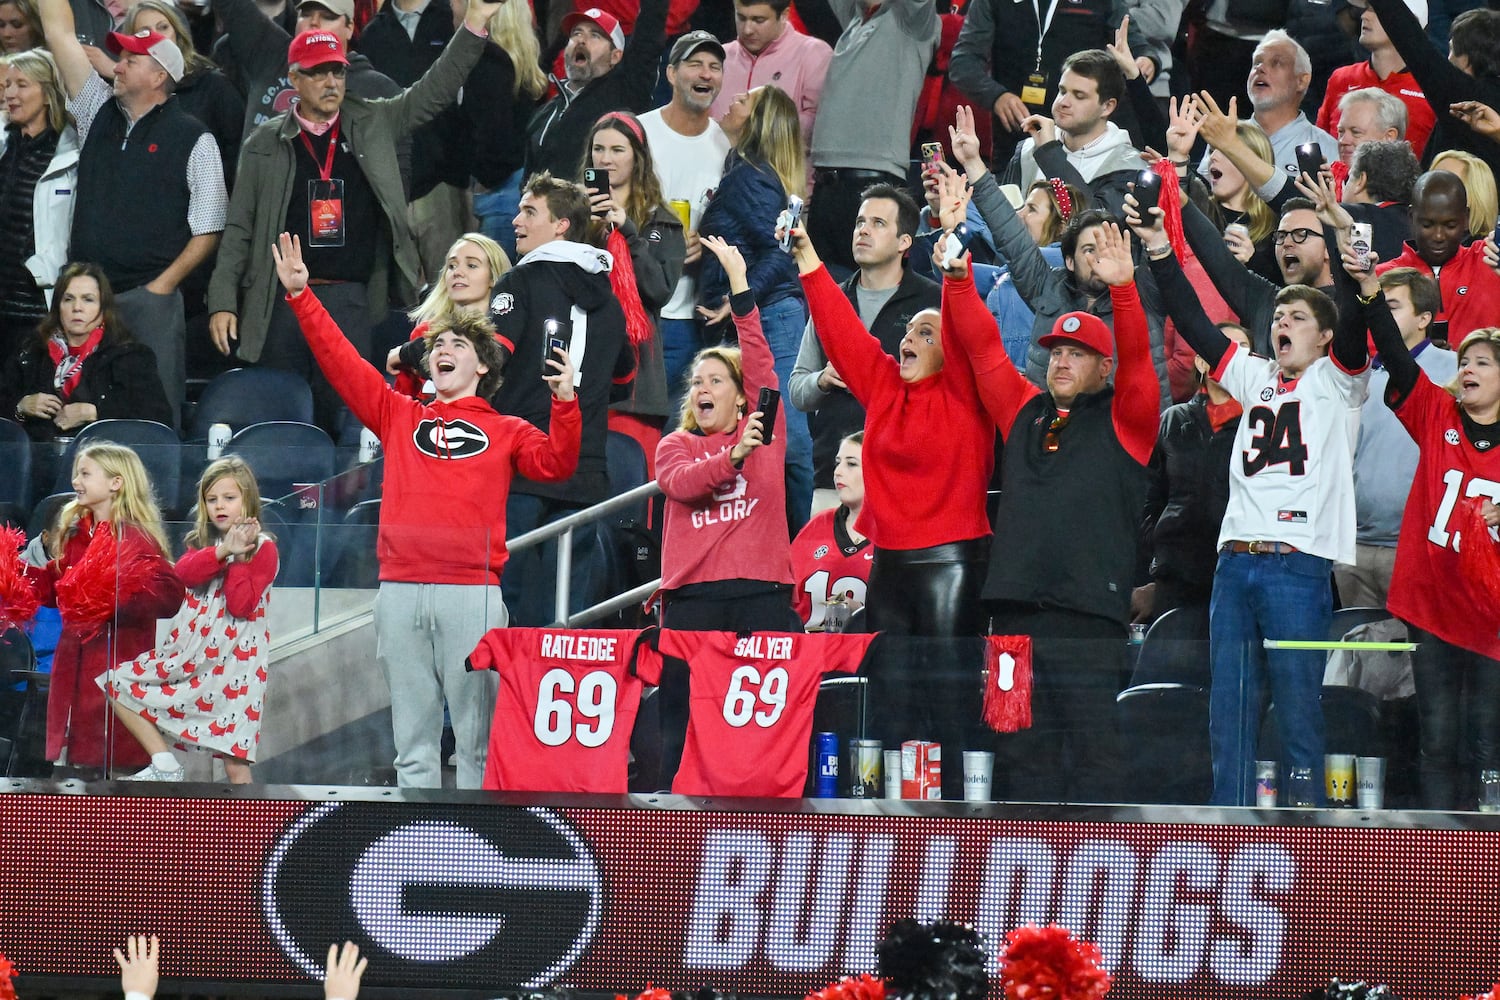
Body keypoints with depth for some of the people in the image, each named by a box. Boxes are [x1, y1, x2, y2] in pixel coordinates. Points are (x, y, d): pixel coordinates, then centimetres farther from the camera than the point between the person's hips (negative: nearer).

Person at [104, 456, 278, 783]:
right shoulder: (202, 542, 14)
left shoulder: (263, 548, -3)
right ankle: (165, 766, 4)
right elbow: (182, 573, -10)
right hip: (186, 654, 6)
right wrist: (223, 550, -21)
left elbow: (241, 605, -15)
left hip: (234, 661, -6)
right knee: (118, 685, 2)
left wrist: (238, 555, -16)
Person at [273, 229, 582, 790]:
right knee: (412, 740, 3)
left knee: (477, 736, -4)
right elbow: (340, 361, 15)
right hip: (401, 592, 2)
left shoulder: (505, 432, 15)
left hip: (472, 594, -2)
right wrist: (300, 294, 8)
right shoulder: (399, 417, 19)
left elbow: (554, 463, 1)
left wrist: (565, 402, -12)